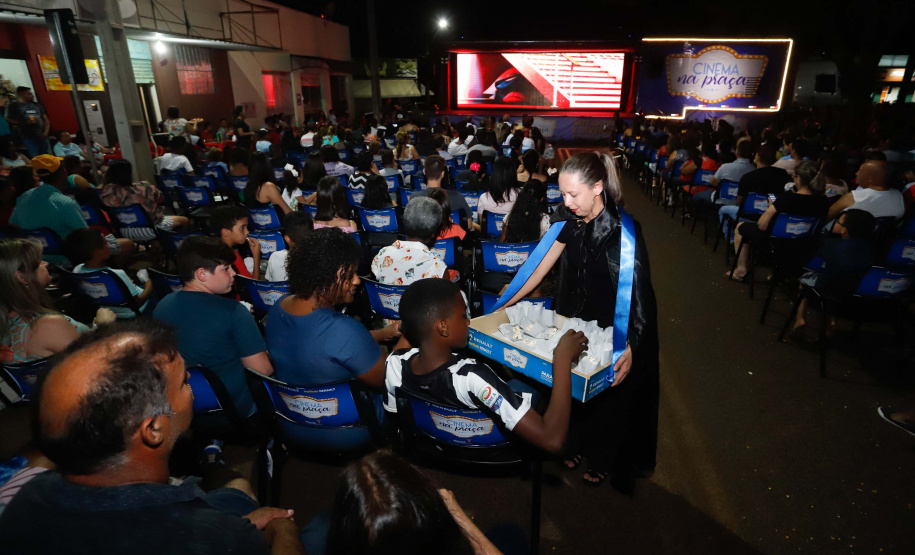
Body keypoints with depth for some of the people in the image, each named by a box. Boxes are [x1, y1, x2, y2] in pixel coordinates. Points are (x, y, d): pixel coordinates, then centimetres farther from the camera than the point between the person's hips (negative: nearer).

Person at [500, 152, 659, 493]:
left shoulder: (622, 230, -27)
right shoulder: (574, 223, -7)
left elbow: (637, 295, -29)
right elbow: (543, 266, 1)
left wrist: (630, 349, -39)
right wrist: (507, 304, 1)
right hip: (579, 321, 6)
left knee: (610, 397, 14)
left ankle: (604, 461, 39)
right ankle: (579, 446, 44)